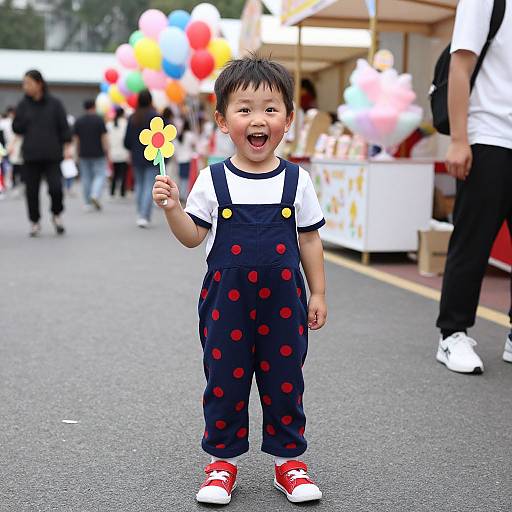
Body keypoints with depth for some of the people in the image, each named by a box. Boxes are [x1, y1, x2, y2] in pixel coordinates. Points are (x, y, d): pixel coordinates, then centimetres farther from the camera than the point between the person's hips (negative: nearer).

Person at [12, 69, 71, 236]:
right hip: (30, 156, 2)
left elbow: (64, 127, 2)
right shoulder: (23, 105, 6)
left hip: (52, 155, -2)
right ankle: (35, 222, 21)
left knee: (56, 187, -13)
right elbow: (16, 128, 6)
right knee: (31, 191, 4)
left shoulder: (54, 103, 0)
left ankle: (56, 215, 14)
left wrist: (66, 147, -6)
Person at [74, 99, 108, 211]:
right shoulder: (99, 120, -5)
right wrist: (106, 151, -4)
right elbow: (104, 137, -9)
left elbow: (76, 139, 8)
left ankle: (88, 203, 8)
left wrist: (78, 153, 14)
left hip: (83, 154, 4)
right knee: (100, 175, 2)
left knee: (86, 178, 7)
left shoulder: (78, 121, 7)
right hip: (98, 154, -4)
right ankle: (95, 195, -21)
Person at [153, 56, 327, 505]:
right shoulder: (212, 179, -2)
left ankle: (289, 459, 24)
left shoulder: (296, 179, 0)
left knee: (284, 381, 9)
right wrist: (172, 207, -18)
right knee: (224, 380, 8)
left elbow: (309, 239, 6)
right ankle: (223, 460, 23)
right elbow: (193, 236, -1)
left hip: (282, 302, 1)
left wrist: (318, 293, 5)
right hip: (226, 301, 0)